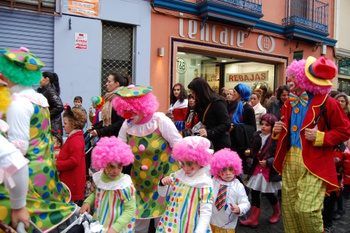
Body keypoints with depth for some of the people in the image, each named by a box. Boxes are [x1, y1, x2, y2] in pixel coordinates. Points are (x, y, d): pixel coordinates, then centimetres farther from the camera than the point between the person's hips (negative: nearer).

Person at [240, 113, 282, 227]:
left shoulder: (275, 139, -14)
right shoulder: (258, 136, 5)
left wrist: (267, 162, -24)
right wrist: (249, 153, -4)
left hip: (270, 170, -5)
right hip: (257, 169, 6)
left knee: (269, 194, 11)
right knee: (254, 193, 5)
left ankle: (276, 212, 42)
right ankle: (253, 219, 16)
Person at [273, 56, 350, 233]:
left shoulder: (325, 102, -8)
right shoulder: (289, 104, 12)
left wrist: (320, 137, -16)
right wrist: (278, 131, 4)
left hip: (314, 164, -6)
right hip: (290, 161, 6)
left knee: (306, 209, -8)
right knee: (288, 208, 12)